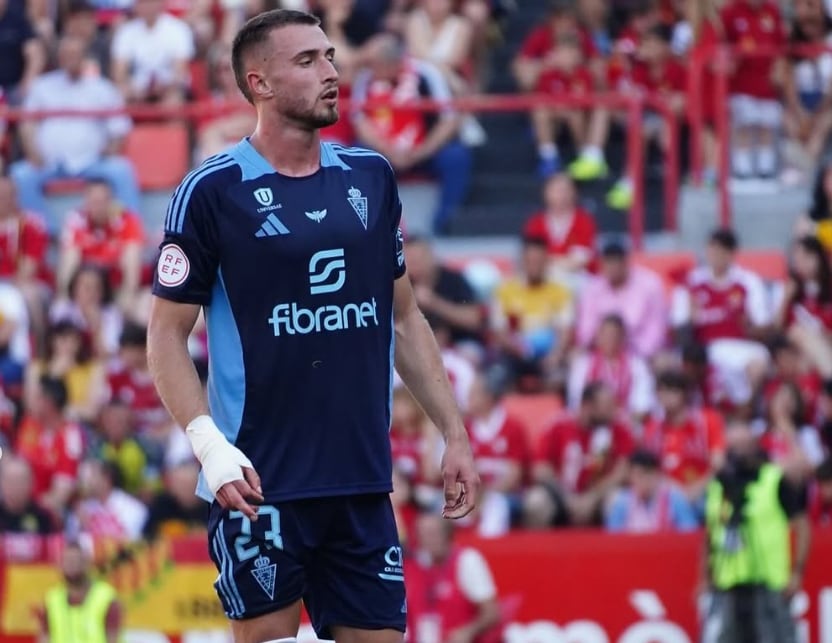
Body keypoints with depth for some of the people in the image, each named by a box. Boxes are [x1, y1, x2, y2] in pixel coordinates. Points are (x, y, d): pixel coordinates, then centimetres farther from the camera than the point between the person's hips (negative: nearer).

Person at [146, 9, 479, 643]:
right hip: (261, 485, -4)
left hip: (363, 482, 4)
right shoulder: (213, 190, -5)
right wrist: (209, 443, -18)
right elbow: (167, 333, -4)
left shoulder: (372, 177, 10)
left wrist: (454, 433, 12)